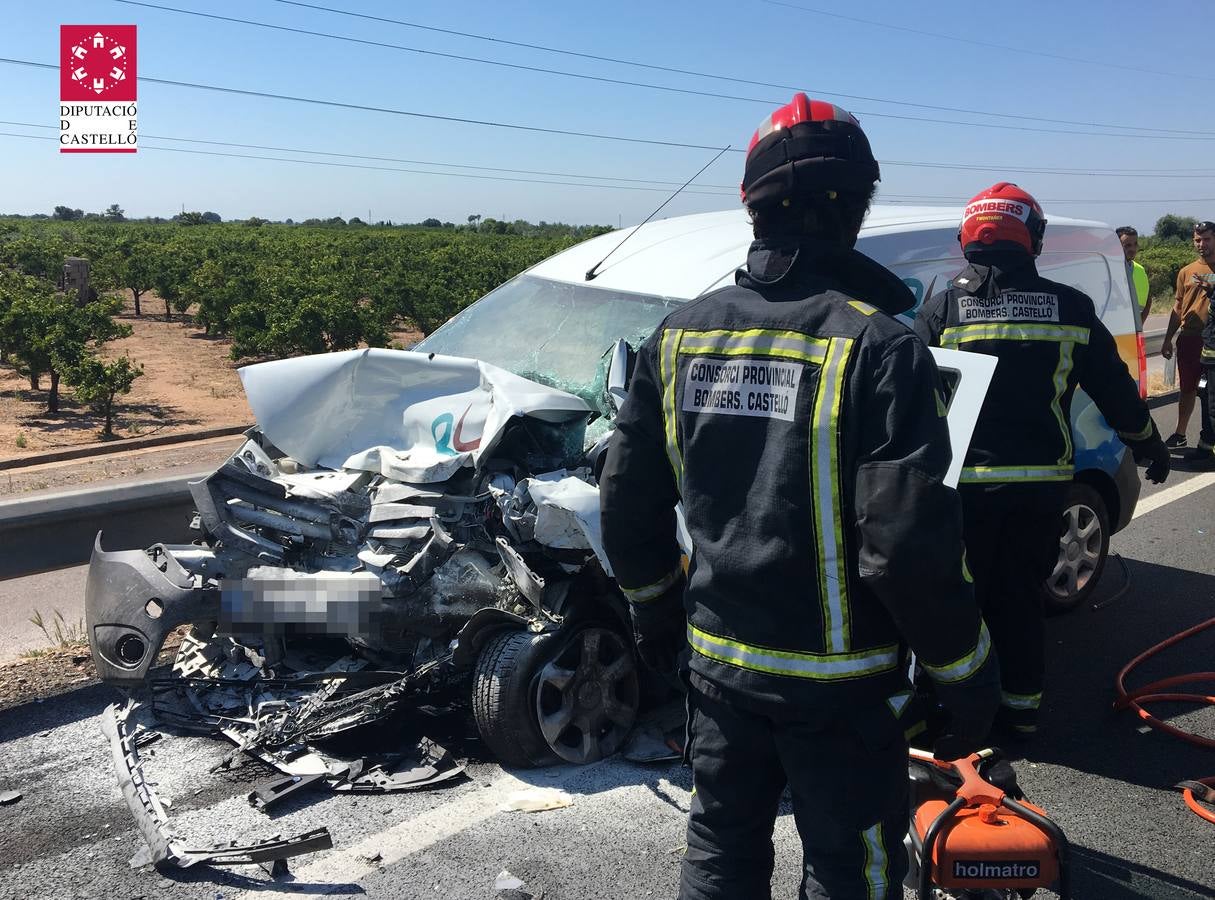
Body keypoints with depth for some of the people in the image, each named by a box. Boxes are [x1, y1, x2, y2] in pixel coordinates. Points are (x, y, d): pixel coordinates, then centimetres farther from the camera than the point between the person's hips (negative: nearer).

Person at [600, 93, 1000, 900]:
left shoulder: (681, 335, -2)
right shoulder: (878, 348, -19)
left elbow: (629, 506, 3)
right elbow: (911, 544, -22)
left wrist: (657, 615, 18)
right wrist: (968, 674, -7)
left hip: (717, 658, 5)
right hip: (839, 678, -5)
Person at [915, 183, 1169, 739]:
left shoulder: (945, 308, -4)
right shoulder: (1070, 308, 3)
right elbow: (1115, 388, 10)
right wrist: (1149, 445, 25)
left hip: (963, 480, -2)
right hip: (1041, 483, 3)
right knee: (1021, 598, 15)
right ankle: (1020, 705, 24)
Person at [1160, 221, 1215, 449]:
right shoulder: (1187, 272, 9)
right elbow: (1178, 308, 13)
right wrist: (1168, 339, 12)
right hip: (1189, 338, 3)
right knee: (1187, 389, 13)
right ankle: (1180, 434, 25)